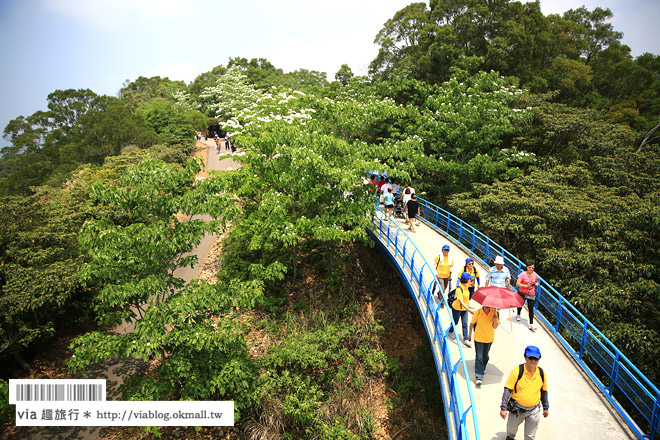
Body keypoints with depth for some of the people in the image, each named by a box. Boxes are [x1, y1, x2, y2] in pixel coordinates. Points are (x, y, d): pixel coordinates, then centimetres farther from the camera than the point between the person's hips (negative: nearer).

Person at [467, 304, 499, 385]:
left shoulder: (494, 313, -9)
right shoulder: (478, 312, -15)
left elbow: (495, 327, -8)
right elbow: (472, 323, -2)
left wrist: (495, 320, -28)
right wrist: (469, 334, 5)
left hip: (489, 338, 3)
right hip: (479, 338, -3)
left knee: (485, 356, 20)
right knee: (479, 357, -5)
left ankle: (483, 368, 48)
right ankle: (479, 377, -3)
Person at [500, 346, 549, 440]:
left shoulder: (542, 373, -5)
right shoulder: (517, 371, -18)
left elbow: (544, 391, 11)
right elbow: (507, 390, -14)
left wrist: (546, 407, 17)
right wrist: (503, 408, -16)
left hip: (533, 411, 2)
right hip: (516, 409, -2)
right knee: (511, 428, 20)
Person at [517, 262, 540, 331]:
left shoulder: (535, 275, -3)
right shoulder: (523, 274, -16)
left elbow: (537, 282, 15)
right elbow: (517, 284, -20)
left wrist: (535, 284, -8)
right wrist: (526, 286, -30)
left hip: (531, 294, 2)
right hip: (522, 293, -2)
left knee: (531, 308, -5)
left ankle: (531, 324, -4)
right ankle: (518, 315, 52)